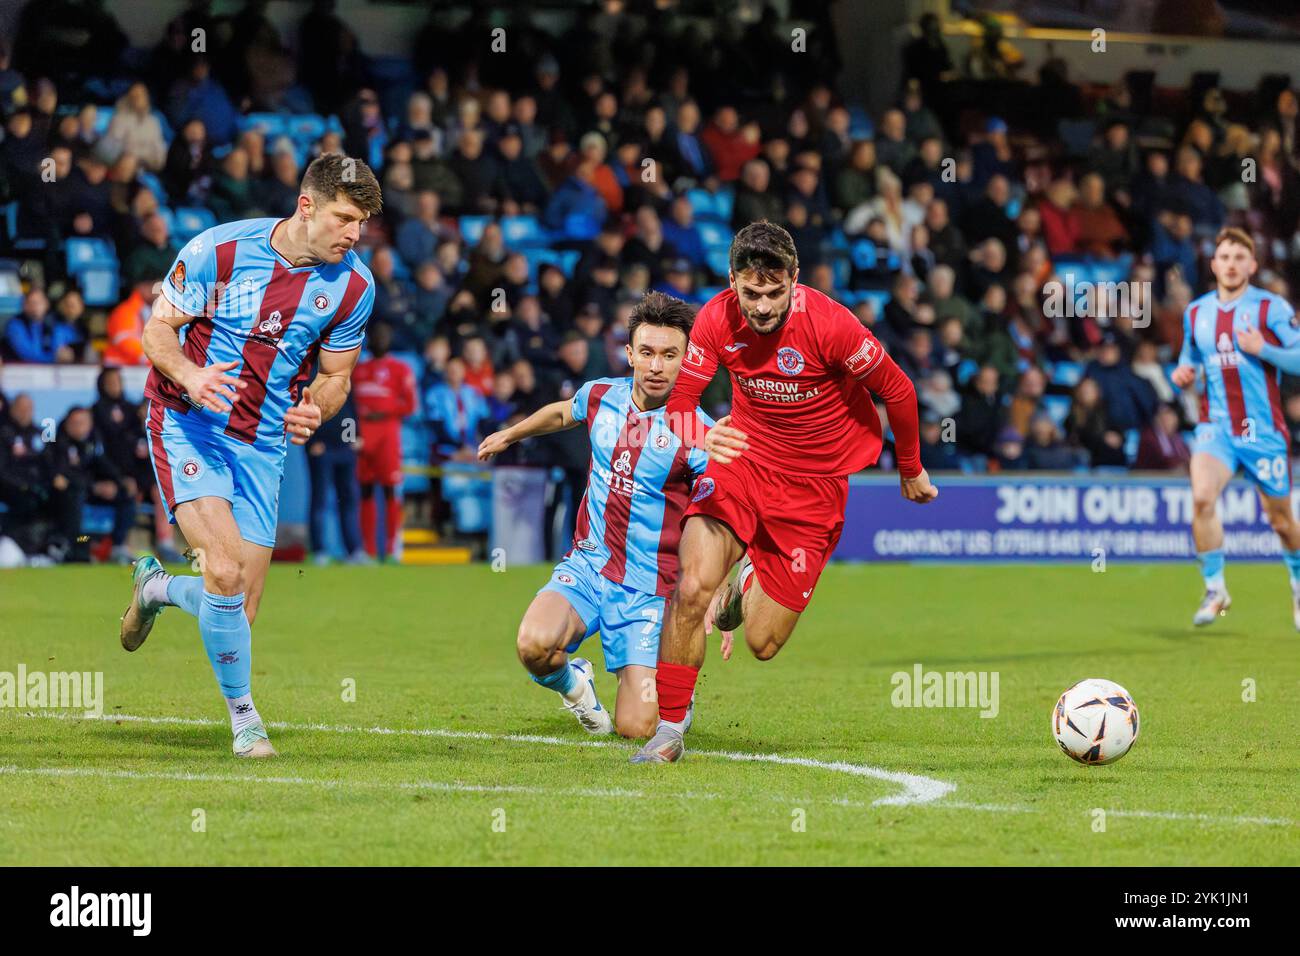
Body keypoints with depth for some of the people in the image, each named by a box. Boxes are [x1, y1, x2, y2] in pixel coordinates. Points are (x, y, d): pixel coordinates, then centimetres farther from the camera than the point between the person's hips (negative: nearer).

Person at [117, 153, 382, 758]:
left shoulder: (353, 286, -4)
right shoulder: (218, 249, -13)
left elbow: (335, 377, 8)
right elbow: (157, 330, -5)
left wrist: (315, 409, -15)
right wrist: (191, 377, -27)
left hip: (263, 442, 4)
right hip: (187, 426, -4)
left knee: (241, 614, 2)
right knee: (226, 570, -24)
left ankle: (157, 587, 37)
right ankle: (243, 715, -5)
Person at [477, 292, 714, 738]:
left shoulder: (699, 435, -13)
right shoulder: (601, 396, 1)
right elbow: (561, 413, 26)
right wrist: (509, 434, 42)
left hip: (648, 589, -3)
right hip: (587, 565, 3)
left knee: (636, 729, -12)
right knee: (535, 644, -30)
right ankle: (571, 681, 10)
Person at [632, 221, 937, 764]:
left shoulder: (828, 324, -23)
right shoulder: (717, 319, -14)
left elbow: (898, 391, -8)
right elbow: (678, 403, -8)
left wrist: (911, 471, 6)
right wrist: (700, 439, -32)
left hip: (816, 485, -2)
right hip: (742, 459, 2)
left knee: (762, 643, -1)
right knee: (692, 588, -23)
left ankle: (748, 589, 37)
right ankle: (668, 730, -6)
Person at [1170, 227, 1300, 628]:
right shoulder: (1195, 312, 10)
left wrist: (1263, 349, -21)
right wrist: (1184, 373, 4)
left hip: (1263, 428, -2)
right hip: (1215, 426, 2)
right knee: (1202, 497, -23)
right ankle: (1215, 590, -13)